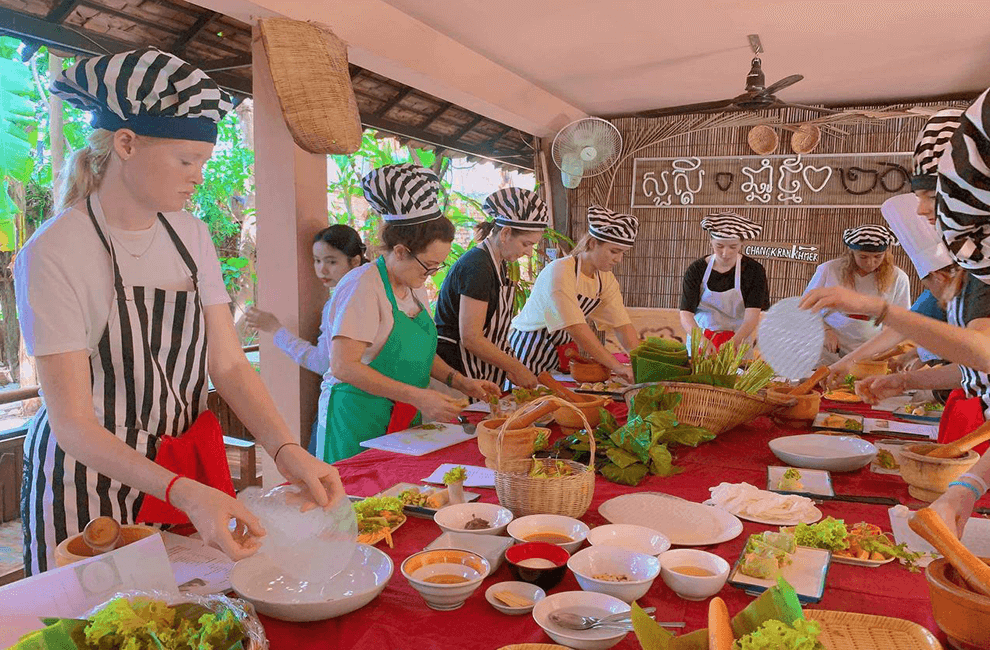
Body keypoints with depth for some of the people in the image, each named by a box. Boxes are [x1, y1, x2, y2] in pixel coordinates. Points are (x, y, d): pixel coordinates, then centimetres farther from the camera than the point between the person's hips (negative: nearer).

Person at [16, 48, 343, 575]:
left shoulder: (192, 237, 1)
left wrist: (285, 450, -19)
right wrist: (182, 491, -34)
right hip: (90, 483, -5)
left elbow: (228, 365, -3)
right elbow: (73, 423, -20)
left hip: (188, 474, 5)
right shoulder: (54, 253, -17)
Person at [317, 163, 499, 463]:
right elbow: (343, 366, -24)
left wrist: (460, 381, 7)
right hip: (359, 419, -7)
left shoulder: (414, 286, 9)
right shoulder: (363, 286, -17)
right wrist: (418, 396, -25)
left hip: (404, 420, 8)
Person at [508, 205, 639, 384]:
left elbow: (622, 324, -5)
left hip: (559, 358, 7)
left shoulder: (605, 279, -1)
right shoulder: (560, 272, -25)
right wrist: (617, 367, -36)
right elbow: (576, 328, -33)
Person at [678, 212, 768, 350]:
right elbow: (685, 314, -11)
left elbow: (752, 317, -14)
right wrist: (701, 340, -31)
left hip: (738, 339, -1)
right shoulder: (696, 270, -2)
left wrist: (734, 342, -34)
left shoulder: (754, 271, -4)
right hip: (699, 340, 1)